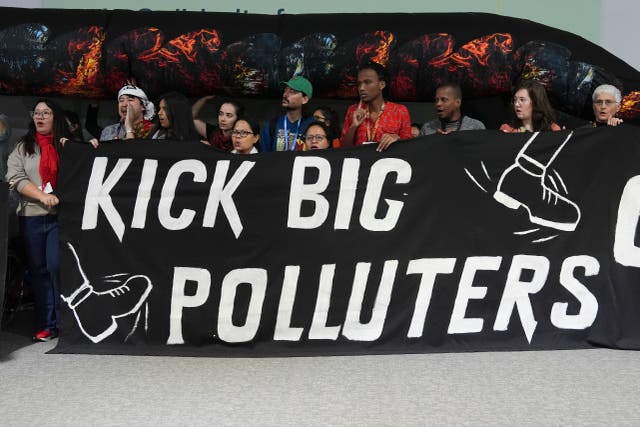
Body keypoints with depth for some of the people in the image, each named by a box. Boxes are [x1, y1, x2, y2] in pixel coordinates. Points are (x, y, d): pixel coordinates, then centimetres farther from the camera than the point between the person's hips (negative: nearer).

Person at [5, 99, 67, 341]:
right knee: (39, 270, 6)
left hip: (62, 215, -2)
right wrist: (42, 195, -14)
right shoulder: (23, 147, 10)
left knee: (57, 266, -9)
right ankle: (46, 325, 14)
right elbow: (15, 178, -1)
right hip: (32, 217, 2)